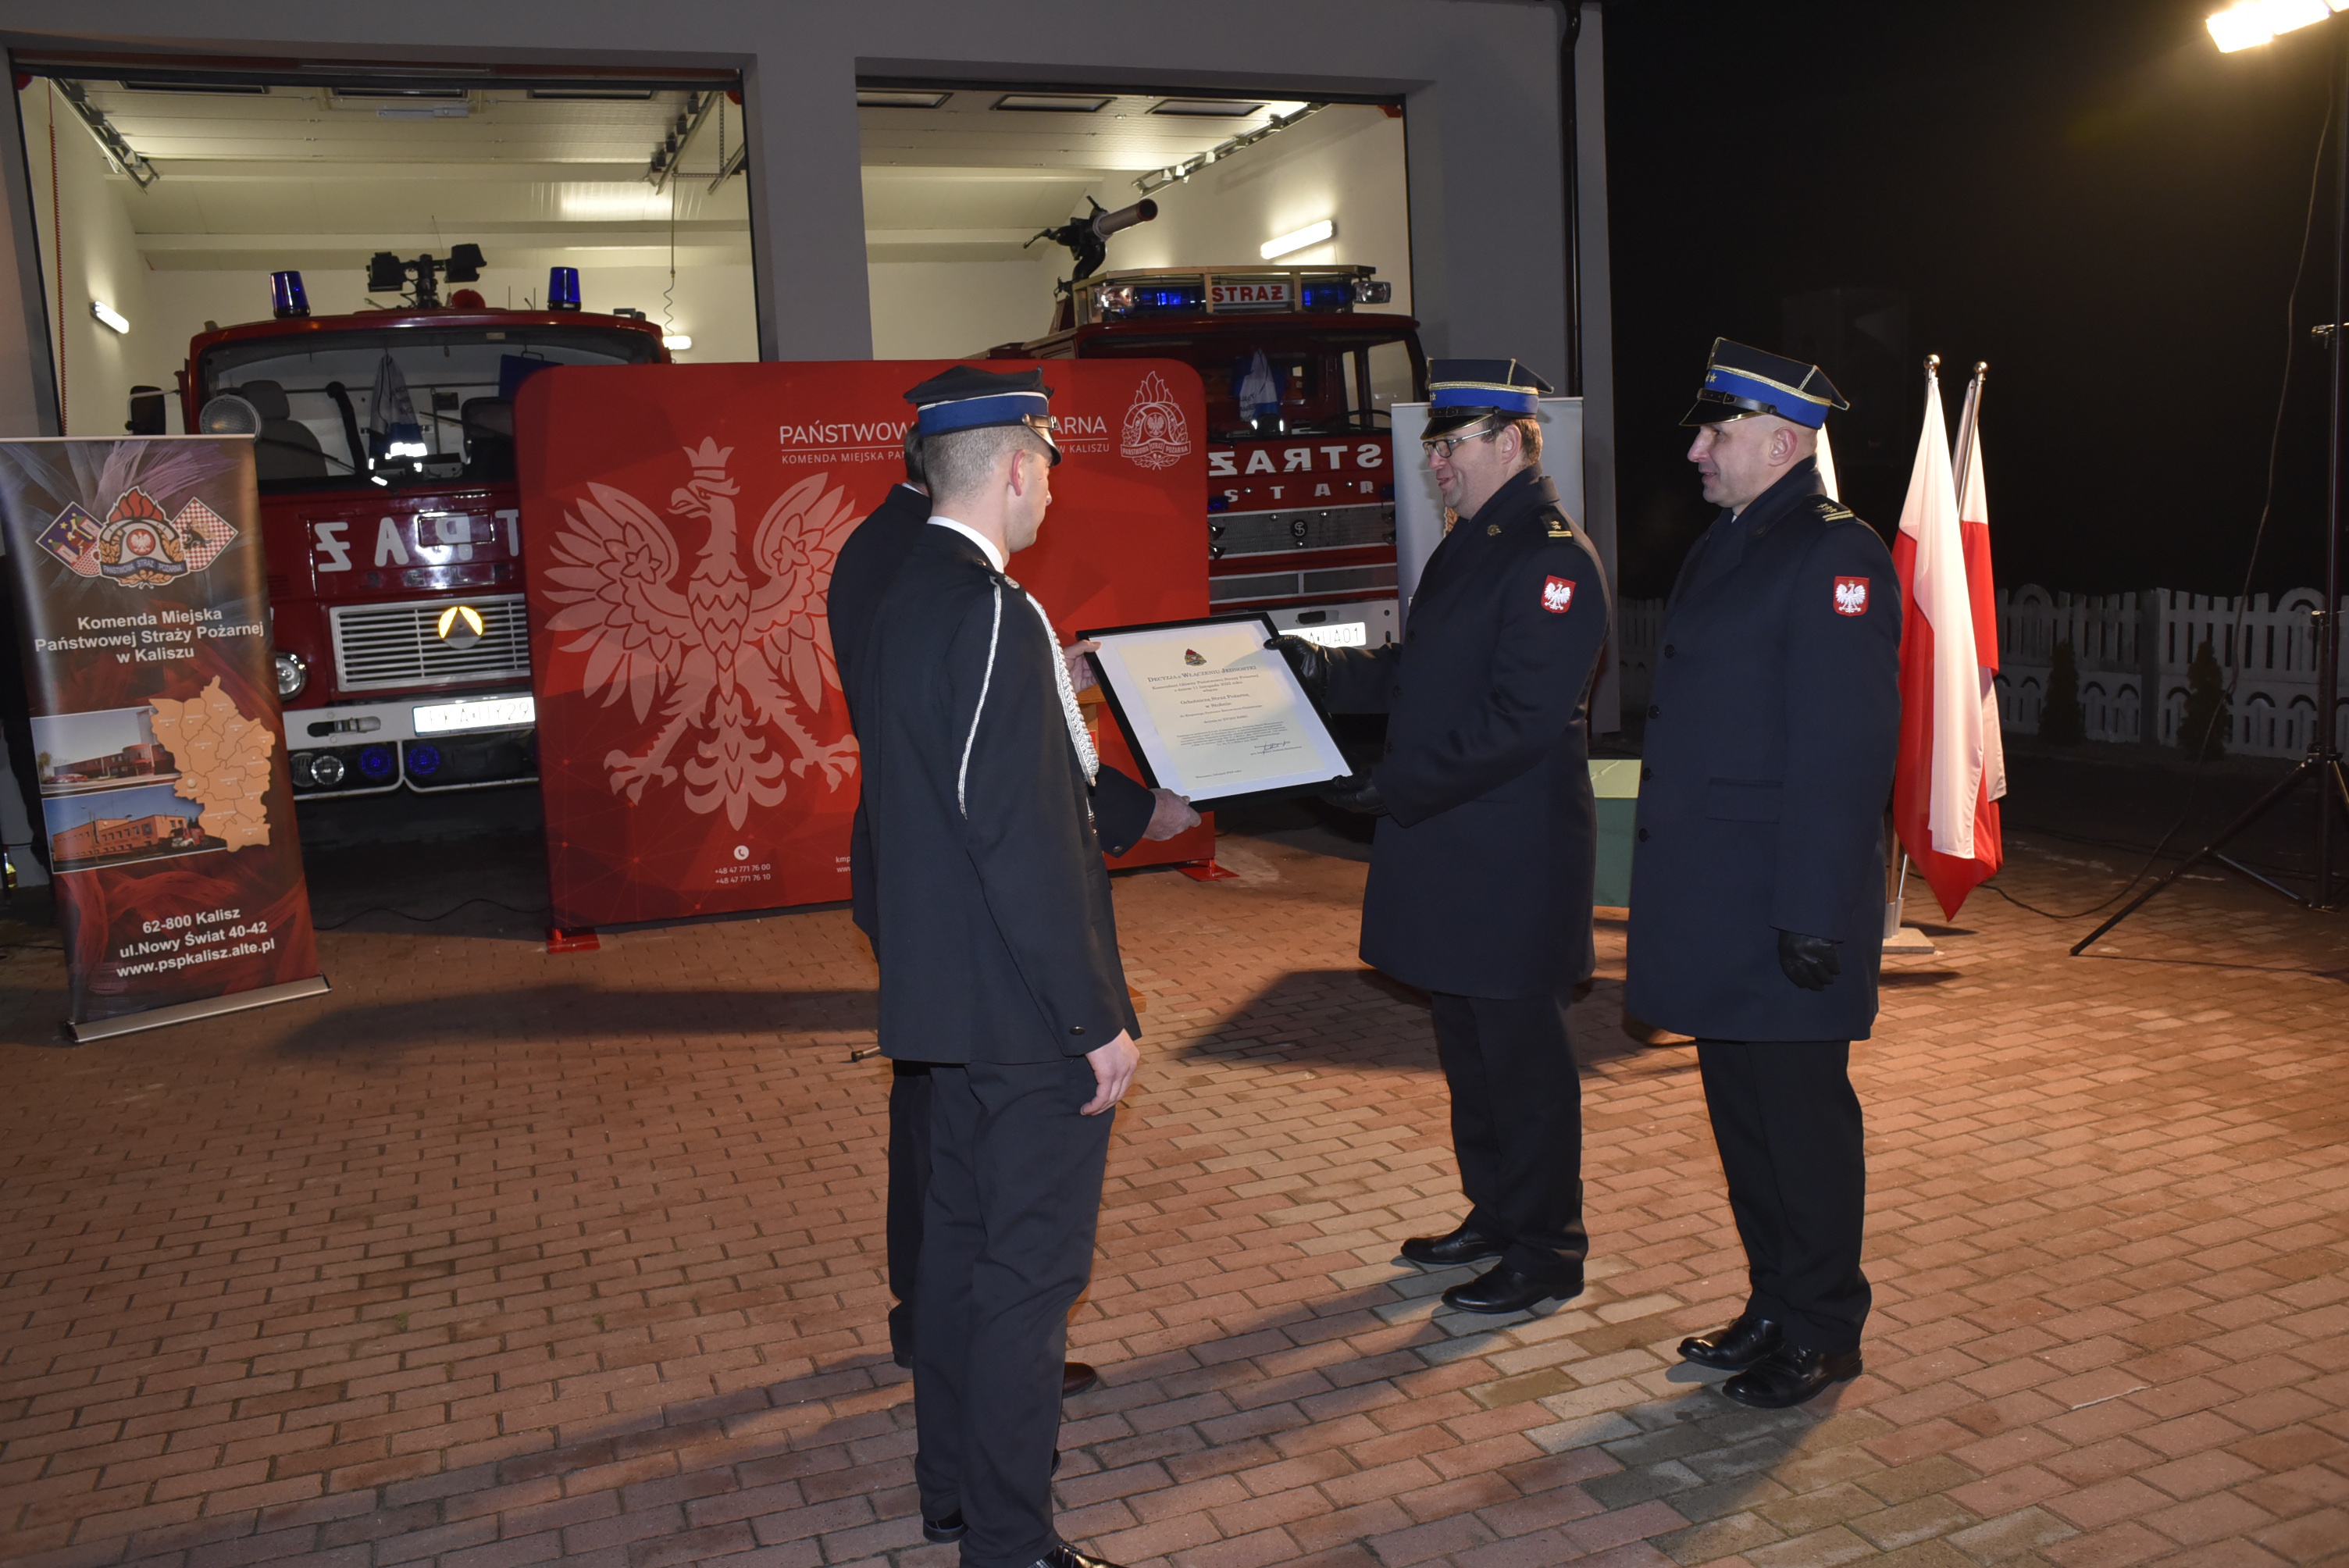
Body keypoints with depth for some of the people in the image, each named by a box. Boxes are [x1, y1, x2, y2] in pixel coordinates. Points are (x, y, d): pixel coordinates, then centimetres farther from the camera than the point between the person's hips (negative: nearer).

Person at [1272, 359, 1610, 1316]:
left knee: (1522, 1054, 2)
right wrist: (1321, 669, 6)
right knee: (1467, 1044, 19)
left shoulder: (1552, 559, -17)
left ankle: (1546, 1253, 17)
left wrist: (1399, 787, -22)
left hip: (1513, 858, -10)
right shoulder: (1468, 545, 14)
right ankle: (1494, 1214, 35)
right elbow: (1414, 671, 20)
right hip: (1448, 850, 10)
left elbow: (1517, 721, -23)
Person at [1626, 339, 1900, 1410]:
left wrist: (1813, 913, -22)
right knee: (1740, 1110, 17)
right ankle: (1773, 1306, 32)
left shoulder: (1835, 555, -13)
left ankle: (1822, 1332, 20)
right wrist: (1670, 889, 18)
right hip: (1712, 899, 9)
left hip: (1784, 905, -9)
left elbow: (1847, 750, -19)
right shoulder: (1724, 546, 16)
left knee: (1802, 1113, 4)